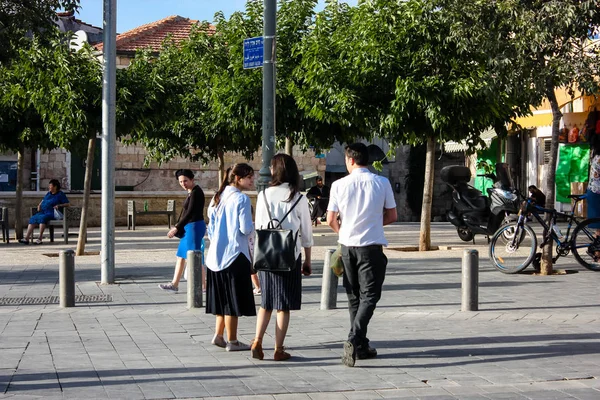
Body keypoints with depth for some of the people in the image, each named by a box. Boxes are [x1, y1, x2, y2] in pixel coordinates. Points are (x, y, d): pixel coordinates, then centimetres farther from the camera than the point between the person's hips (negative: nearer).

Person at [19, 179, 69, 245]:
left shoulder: (60, 194, 4)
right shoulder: (48, 193, 24)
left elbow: (67, 204, -1)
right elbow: (43, 200, 36)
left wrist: (59, 205, -16)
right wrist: (39, 205, 15)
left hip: (51, 213, -7)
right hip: (43, 212, 7)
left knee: (42, 217, -36)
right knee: (33, 218, -19)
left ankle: (40, 239, -37)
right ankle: (26, 238, -27)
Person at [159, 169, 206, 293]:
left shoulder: (196, 192, -17)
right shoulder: (191, 192, 13)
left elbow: (190, 213, -21)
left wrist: (177, 228, -21)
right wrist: (177, 226, 16)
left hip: (195, 227, -10)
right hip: (189, 227, 10)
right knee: (180, 255, 16)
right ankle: (174, 284, 24)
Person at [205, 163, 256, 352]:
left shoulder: (218, 198, 10)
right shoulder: (241, 199, -12)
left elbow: (211, 228, 12)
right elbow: (246, 229, -17)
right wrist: (252, 227, 3)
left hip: (216, 255, 8)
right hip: (235, 254, -8)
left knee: (223, 298, 17)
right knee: (233, 300, 0)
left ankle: (218, 335, 17)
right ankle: (232, 341, 5)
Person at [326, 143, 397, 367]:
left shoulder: (339, 185, -2)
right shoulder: (382, 183, -3)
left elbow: (331, 220, 1)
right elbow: (392, 216, 4)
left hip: (347, 245, 2)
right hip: (371, 245, -2)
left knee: (354, 296, 13)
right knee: (369, 296, -1)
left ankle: (360, 346, 16)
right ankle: (354, 340, -20)